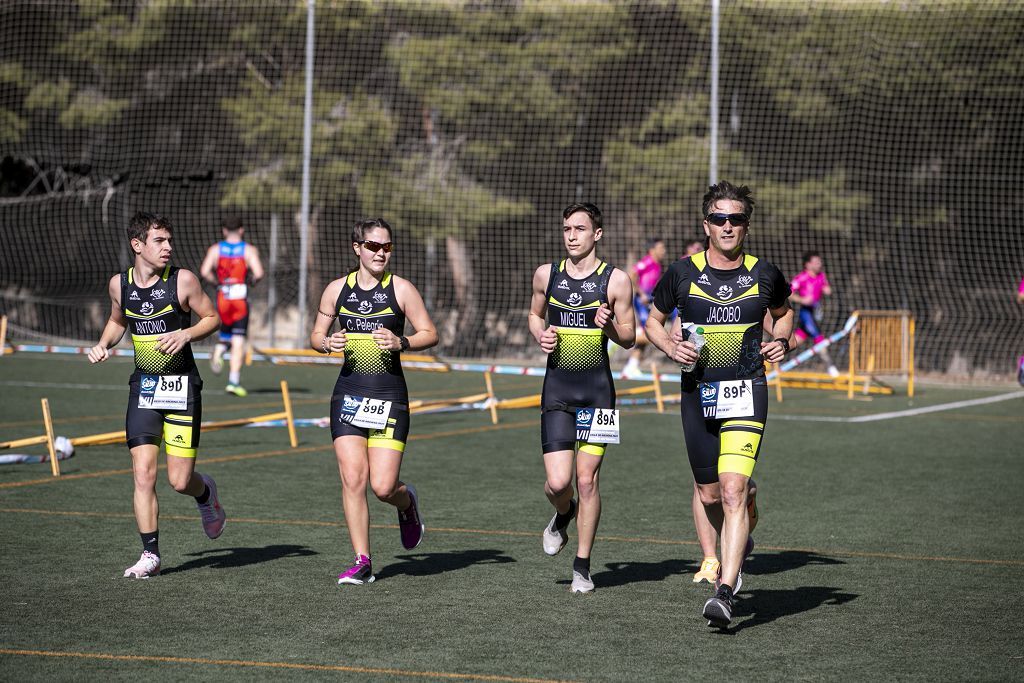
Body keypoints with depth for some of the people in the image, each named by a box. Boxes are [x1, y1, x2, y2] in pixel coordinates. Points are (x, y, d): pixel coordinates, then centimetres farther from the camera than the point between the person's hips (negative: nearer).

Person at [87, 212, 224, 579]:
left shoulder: (183, 280, -8)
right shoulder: (119, 284, 2)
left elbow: (212, 318, 2)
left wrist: (185, 334, -15)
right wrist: (103, 345, 3)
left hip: (181, 386, -2)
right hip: (143, 387, 3)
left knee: (180, 480, -4)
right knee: (143, 473, -8)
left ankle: (205, 493, 33)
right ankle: (150, 555, 2)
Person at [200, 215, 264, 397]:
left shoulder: (215, 249, 4)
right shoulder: (249, 250, 0)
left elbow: (204, 271, -9)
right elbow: (258, 273, -12)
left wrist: (217, 282, 7)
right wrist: (253, 279, 9)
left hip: (222, 297, 2)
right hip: (240, 298, -2)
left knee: (225, 334, 21)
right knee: (238, 341, 0)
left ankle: (218, 353, -11)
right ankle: (234, 380, -7)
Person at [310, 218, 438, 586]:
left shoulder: (401, 289, -2)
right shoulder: (337, 289, 6)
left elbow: (430, 334, 1)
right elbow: (316, 335, 14)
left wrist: (401, 342, -18)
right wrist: (328, 343, -9)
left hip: (390, 396, -2)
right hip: (349, 393, 2)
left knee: (383, 487, -8)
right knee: (352, 479, -7)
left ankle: (407, 502, 29)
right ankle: (362, 562, 1)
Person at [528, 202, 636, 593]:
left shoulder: (615, 280, -3)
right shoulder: (546, 275, 6)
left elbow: (629, 337, 3)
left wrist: (609, 326, -17)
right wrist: (540, 335, 3)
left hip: (597, 389, -2)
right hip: (557, 388, 2)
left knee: (587, 480, -3)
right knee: (557, 483, -9)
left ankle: (582, 567, 10)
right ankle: (563, 516, 29)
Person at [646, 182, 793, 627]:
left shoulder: (763, 275, 2)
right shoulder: (682, 273, 0)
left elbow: (784, 312, 22)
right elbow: (653, 321, 13)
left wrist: (781, 341, 2)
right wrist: (671, 347, -7)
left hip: (746, 393, -2)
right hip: (698, 393, 2)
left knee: (733, 490, -17)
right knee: (709, 494, 12)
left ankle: (725, 593, -22)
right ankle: (737, 548, 44)